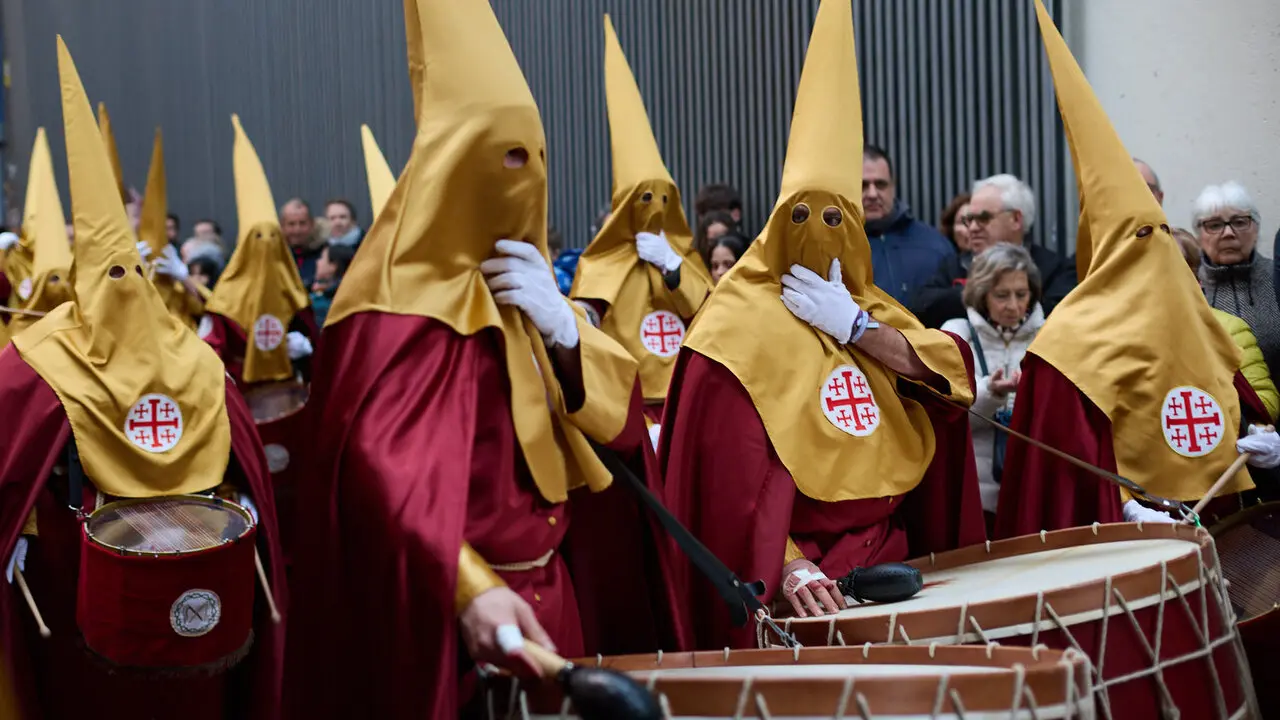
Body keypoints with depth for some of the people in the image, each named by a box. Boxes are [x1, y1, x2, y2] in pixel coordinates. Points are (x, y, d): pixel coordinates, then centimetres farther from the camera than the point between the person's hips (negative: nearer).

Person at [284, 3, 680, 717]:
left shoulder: (526, 281, 12)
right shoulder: (404, 299, -13)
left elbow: (621, 420, 7)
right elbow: (383, 464, -26)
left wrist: (563, 329, -11)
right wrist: (467, 585, -39)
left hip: (552, 589, 8)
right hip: (448, 614, -7)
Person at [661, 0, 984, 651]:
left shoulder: (872, 308, 12)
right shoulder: (743, 324, -7)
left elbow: (953, 377, -3)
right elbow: (734, 475, -15)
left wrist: (855, 326, -12)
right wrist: (783, 564, -26)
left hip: (888, 559, 5)